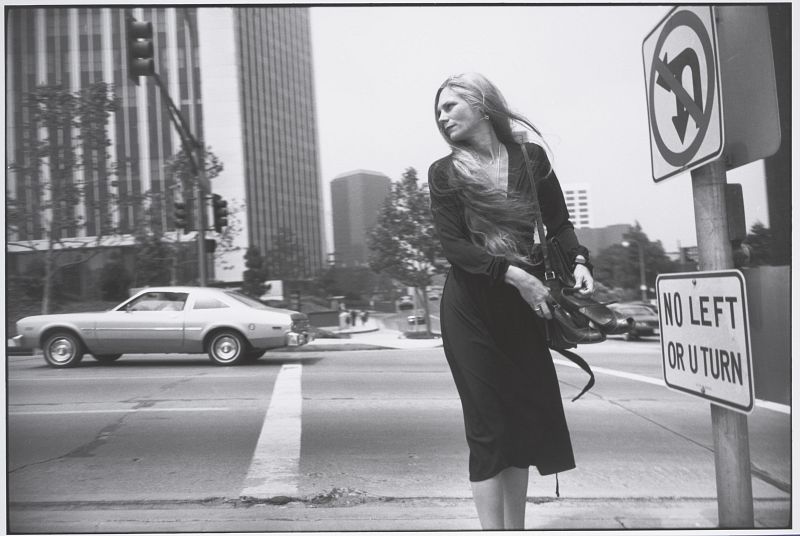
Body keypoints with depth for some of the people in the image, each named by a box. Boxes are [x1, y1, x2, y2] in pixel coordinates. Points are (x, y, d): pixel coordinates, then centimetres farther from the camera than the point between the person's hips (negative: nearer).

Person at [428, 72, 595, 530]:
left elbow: (558, 222, 8)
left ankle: (517, 527, 24)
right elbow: (453, 244, -9)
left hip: (522, 305, 3)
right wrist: (514, 274, -19)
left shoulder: (531, 157, 5)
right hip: (470, 307, -2)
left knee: (528, 418, 8)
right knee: (488, 425, -3)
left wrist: (578, 260, -12)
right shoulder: (445, 172, 1)